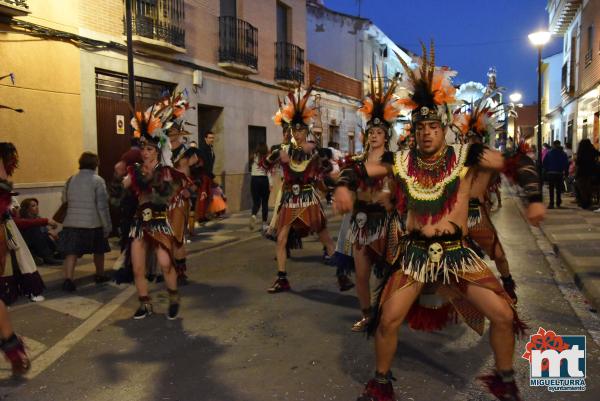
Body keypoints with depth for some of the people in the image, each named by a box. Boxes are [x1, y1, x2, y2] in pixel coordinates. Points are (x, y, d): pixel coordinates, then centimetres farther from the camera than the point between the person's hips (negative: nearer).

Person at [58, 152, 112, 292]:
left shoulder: (71, 180, 6)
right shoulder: (98, 180, -8)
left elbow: (64, 200, 13)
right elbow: (102, 206, -10)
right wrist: (107, 225, -6)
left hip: (72, 222, 2)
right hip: (93, 223, -2)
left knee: (71, 252, -1)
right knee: (98, 250, 18)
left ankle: (68, 279, -15)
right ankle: (100, 275, 33)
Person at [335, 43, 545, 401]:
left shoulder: (465, 157, -5)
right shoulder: (402, 163, -2)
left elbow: (522, 162, 2)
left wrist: (534, 199, -7)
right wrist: (344, 186, -12)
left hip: (457, 252, 0)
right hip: (415, 253, 0)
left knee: (504, 315, -4)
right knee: (387, 320, -6)